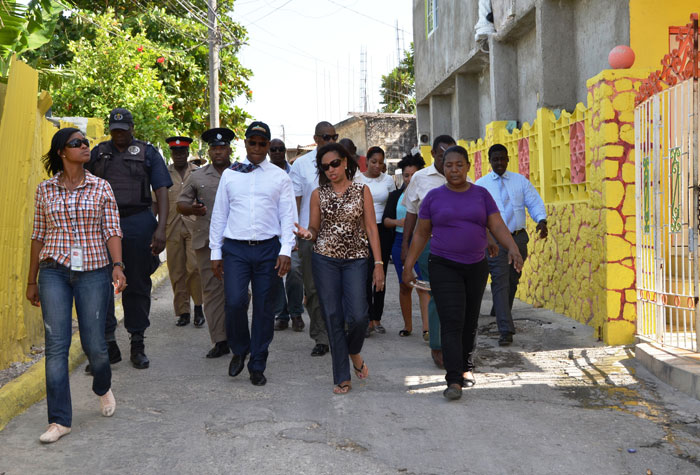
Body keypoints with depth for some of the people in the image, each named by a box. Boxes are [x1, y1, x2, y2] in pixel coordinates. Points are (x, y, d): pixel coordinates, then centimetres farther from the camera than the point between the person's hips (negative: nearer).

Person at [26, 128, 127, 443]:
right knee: (56, 345, -4)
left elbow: (112, 231, 0)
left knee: (93, 343, 4)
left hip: (94, 272, 0)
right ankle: (60, 420, 5)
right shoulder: (45, 189, 6)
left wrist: (118, 266, -15)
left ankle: (103, 387, 38)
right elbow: (38, 236, 10)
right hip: (54, 272, 1)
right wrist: (32, 281, 10)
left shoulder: (101, 188, 3)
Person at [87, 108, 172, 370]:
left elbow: (162, 191, -1)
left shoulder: (148, 153, 6)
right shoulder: (98, 152, 13)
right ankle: (108, 344, 6)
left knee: (137, 284, 5)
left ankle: (137, 344, 15)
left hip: (138, 222, -2)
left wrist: (160, 229, -12)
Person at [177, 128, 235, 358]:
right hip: (206, 241, 1)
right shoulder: (197, 177, 12)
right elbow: (180, 204, 12)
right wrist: (192, 208, -10)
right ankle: (220, 341, 6)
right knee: (212, 289, 1)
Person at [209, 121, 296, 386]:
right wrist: (215, 252, 8)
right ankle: (239, 350, 14)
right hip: (235, 248, 0)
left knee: (263, 308, 4)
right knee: (235, 302, -14)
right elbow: (219, 214, 12)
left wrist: (286, 251, -7)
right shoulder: (229, 174, 10)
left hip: (268, 248, 0)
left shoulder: (279, 177, 7)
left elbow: (288, 216, 4)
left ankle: (257, 366, 16)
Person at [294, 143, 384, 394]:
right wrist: (307, 234, -16)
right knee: (333, 317, 0)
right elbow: (315, 230, 9)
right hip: (325, 260, 1)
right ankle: (342, 377, 11)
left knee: (357, 315, -13)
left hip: (356, 259, -1)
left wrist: (378, 263, -4)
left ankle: (354, 351, 23)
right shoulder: (318, 194, 7)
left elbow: (371, 228, 1)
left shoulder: (362, 191, 4)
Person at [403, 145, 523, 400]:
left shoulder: (481, 195, 5)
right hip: (444, 267, -2)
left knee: (470, 322, 11)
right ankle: (454, 380, -16)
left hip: (476, 267, 2)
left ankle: (467, 367, 30)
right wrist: (408, 265, 3)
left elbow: (498, 226, -2)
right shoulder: (434, 197, 2)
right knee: (452, 322, -12)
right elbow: (421, 234, 6)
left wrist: (512, 247, -20)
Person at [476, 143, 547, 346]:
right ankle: (506, 330, -12)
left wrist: (541, 221, -15)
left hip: (518, 238, 4)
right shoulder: (480, 185, 3)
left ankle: (502, 314, 40)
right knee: (500, 283, -10)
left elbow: (535, 203, 4)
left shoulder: (520, 181, 9)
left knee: (513, 282, 16)